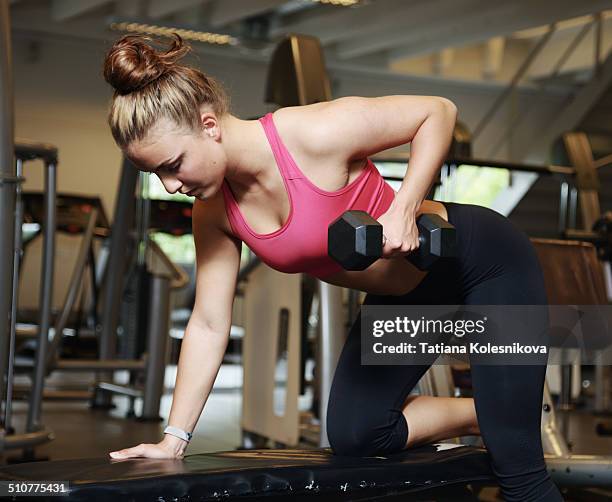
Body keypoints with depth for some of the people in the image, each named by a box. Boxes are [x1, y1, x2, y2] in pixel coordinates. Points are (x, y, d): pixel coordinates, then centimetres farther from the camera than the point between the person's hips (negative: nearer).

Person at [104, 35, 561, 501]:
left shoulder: (314, 135, -31)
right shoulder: (213, 213, -11)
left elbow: (437, 111, -20)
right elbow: (208, 326, -5)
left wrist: (403, 209, -31)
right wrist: (175, 438, -8)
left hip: (484, 259, -7)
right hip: (402, 296, 7)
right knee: (353, 435, -1)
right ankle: (486, 415, 17)